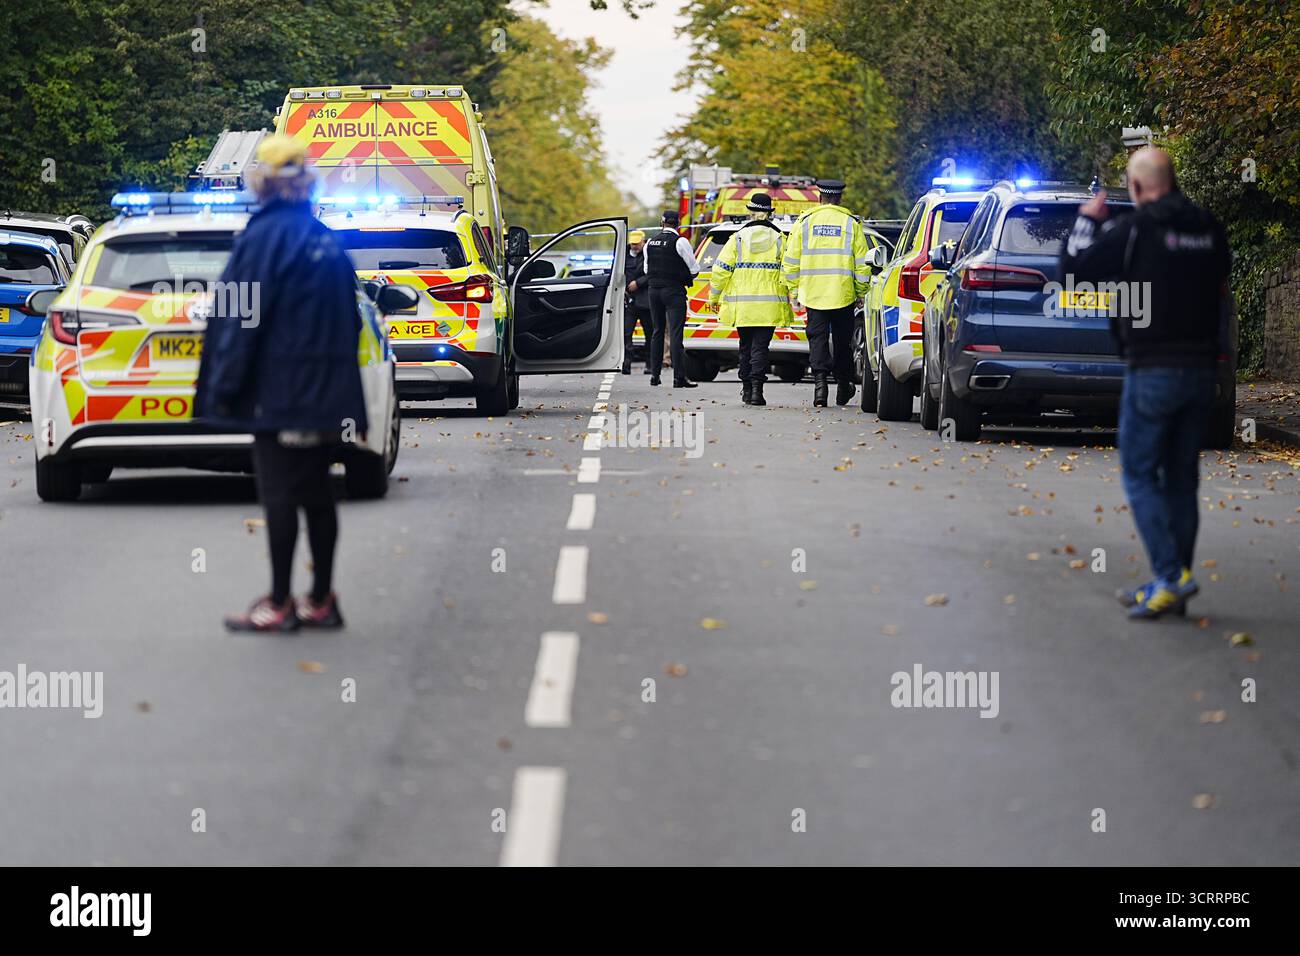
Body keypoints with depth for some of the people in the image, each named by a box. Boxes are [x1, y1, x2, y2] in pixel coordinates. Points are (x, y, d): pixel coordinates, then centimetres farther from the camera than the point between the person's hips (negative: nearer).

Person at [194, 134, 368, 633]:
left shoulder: (265, 235, -12)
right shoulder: (326, 240, 13)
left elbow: (241, 318, -15)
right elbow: (349, 319, 17)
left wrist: (223, 385, -12)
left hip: (280, 392, -8)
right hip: (327, 393, 8)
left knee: (279, 496, -4)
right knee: (317, 493, 11)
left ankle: (279, 604, -1)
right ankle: (321, 600, 15)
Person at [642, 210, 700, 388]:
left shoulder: (650, 243, 8)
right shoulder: (680, 241, -10)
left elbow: (647, 270, 16)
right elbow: (694, 270, -8)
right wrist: (686, 276, 12)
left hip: (654, 291, 5)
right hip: (674, 291, -5)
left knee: (657, 332, 14)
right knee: (676, 333, -8)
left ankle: (654, 374, 15)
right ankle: (679, 377, -13)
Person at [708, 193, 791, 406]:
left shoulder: (737, 238, 0)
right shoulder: (779, 239, -1)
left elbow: (721, 270, -1)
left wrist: (714, 296, 9)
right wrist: (790, 297, 6)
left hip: (742, 304, 1)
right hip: (769, 305, -1)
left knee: (746, 346, 15)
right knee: (760, 347, -2)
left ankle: (747, 389, 20)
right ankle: (757, 388, -14)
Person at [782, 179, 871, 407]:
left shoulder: (805, 222, 3)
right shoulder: (851, 223, 1)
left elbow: (791, 261, 3)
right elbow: (862, 262, 2)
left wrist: (793, 290, 12)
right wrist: (861, 293, 11)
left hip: (813, 292, 0)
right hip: (843, 294, 0)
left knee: (817, 338, 2)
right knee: (842, 340, 11)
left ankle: (820, 382, -15)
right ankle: (843, 387, 19)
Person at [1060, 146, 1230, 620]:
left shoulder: (1134, 228, -12)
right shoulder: (1209, 227, 6)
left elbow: (1074, 268, -6)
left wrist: (1087, 220, 10)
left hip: (1152, 369, -6)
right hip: (1202, 368, 6)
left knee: (1140, 474, 1)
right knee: (1181, 477, 13)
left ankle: (1171, 575, -12)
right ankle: (1174, 586, 17)